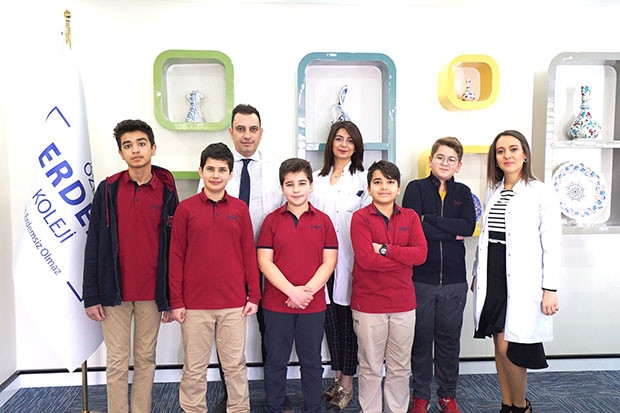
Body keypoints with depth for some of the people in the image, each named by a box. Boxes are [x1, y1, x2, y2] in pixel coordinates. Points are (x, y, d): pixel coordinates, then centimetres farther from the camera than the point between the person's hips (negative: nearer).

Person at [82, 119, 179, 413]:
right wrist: (91, 296, -4)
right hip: (114, 292, 0)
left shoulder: (167, 192, 1)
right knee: (117, 362, 8)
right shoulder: (107, 189, 0)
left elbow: (173, 247, 2)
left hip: (152, 293, 1)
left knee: (146, 359, 12)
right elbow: (94, 245, 0)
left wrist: (171, 297, 0)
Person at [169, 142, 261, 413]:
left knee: (235, 364, 12)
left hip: (234, 304, 1)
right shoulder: (186, 208, 0)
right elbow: (176, 257, 1)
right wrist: (176, 302, -1)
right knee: (194, 367, 11)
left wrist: (254, 296, 3)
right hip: (195, 304, -1)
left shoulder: (240, 209, 4)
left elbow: (249, 254, 6)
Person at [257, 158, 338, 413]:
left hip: (313, 305, 1)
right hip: (276, 304, 0)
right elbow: (265, 261, -6)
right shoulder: (272, 220, -1)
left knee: (311, 361, 14)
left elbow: (329, 261, -2)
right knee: (276, 361, 12)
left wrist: (307, 290, -13)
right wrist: (292, 290, -15)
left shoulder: (323, 220, 2)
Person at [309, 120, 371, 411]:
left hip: (350, 261, -4)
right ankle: (337, 376, 29)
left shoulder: (363, 179, -2)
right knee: (330, 319, 12)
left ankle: (347, 383, 18)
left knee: (347, 320, 4)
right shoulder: (317, 179, 12)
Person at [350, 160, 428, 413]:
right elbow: (366, 259, -18)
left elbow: (421, 253, -8)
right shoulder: (360, 218, -5)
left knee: (400, 367, 15)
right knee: (370, 367, 9)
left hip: (404, 304, 3)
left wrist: (385, 249, -15)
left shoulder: (410, 217, 6)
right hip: (368, 304, -3)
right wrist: (405, 258, -12)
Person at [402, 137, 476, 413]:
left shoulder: (463, 192, 9)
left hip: (454, 279, 3)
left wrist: (429, 219, -13)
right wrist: (453, 232, -11)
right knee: (421, 338, 8)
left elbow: (469, 226, -8)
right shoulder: (416, 188, 0)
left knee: (449, 339, 12)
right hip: (421, 277, -2)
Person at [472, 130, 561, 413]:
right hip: (492, 278, 6)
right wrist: (477, 274, 15)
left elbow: (551, 244, -8)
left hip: (521, 283, -5)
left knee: (507, 347, -6)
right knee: (500, 345, 12)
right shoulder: (492, 192, 11)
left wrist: (550, 289, -11)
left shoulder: (541, 193, -6)